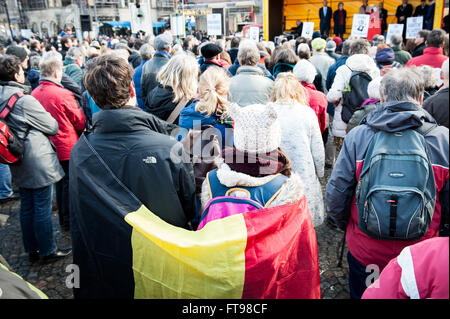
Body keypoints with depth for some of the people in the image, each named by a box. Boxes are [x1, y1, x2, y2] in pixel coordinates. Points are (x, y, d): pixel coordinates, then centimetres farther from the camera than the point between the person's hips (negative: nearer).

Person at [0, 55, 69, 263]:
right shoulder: (25, 101, -20)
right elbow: (53, 127, -11)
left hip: (18, 165, 8)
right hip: (38, 163, -8)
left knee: (26, 207, 17)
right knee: (42, 209, 3)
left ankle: (32, 250, 29)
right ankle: (47, 251, 16)